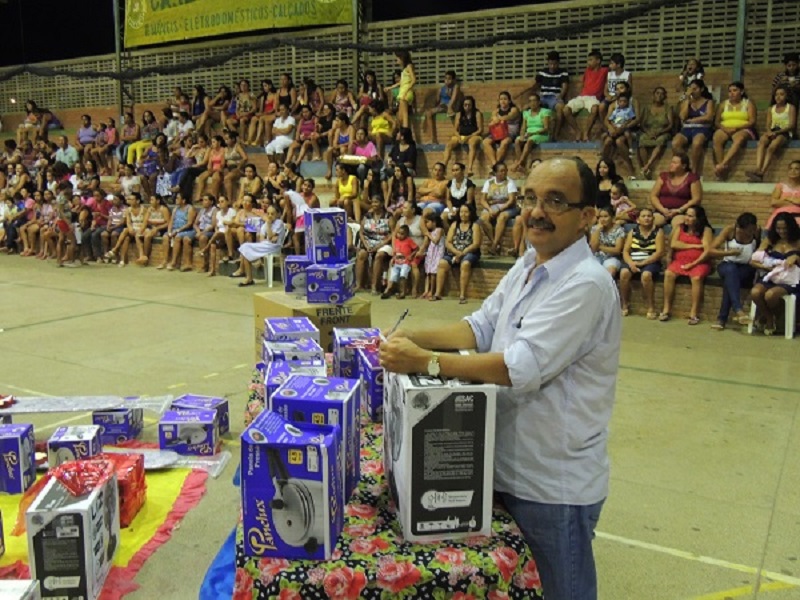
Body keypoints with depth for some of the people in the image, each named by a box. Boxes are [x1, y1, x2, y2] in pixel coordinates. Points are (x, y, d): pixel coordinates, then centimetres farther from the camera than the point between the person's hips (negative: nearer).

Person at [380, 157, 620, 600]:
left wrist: (423, 361, -27)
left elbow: (521, 367, -29)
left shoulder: (586, 284, -24)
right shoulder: (527, 266, 6)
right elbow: (482, 328, 9)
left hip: (554, 481, -8)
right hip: (509, 464, 8)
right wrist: (416, 336, -7)